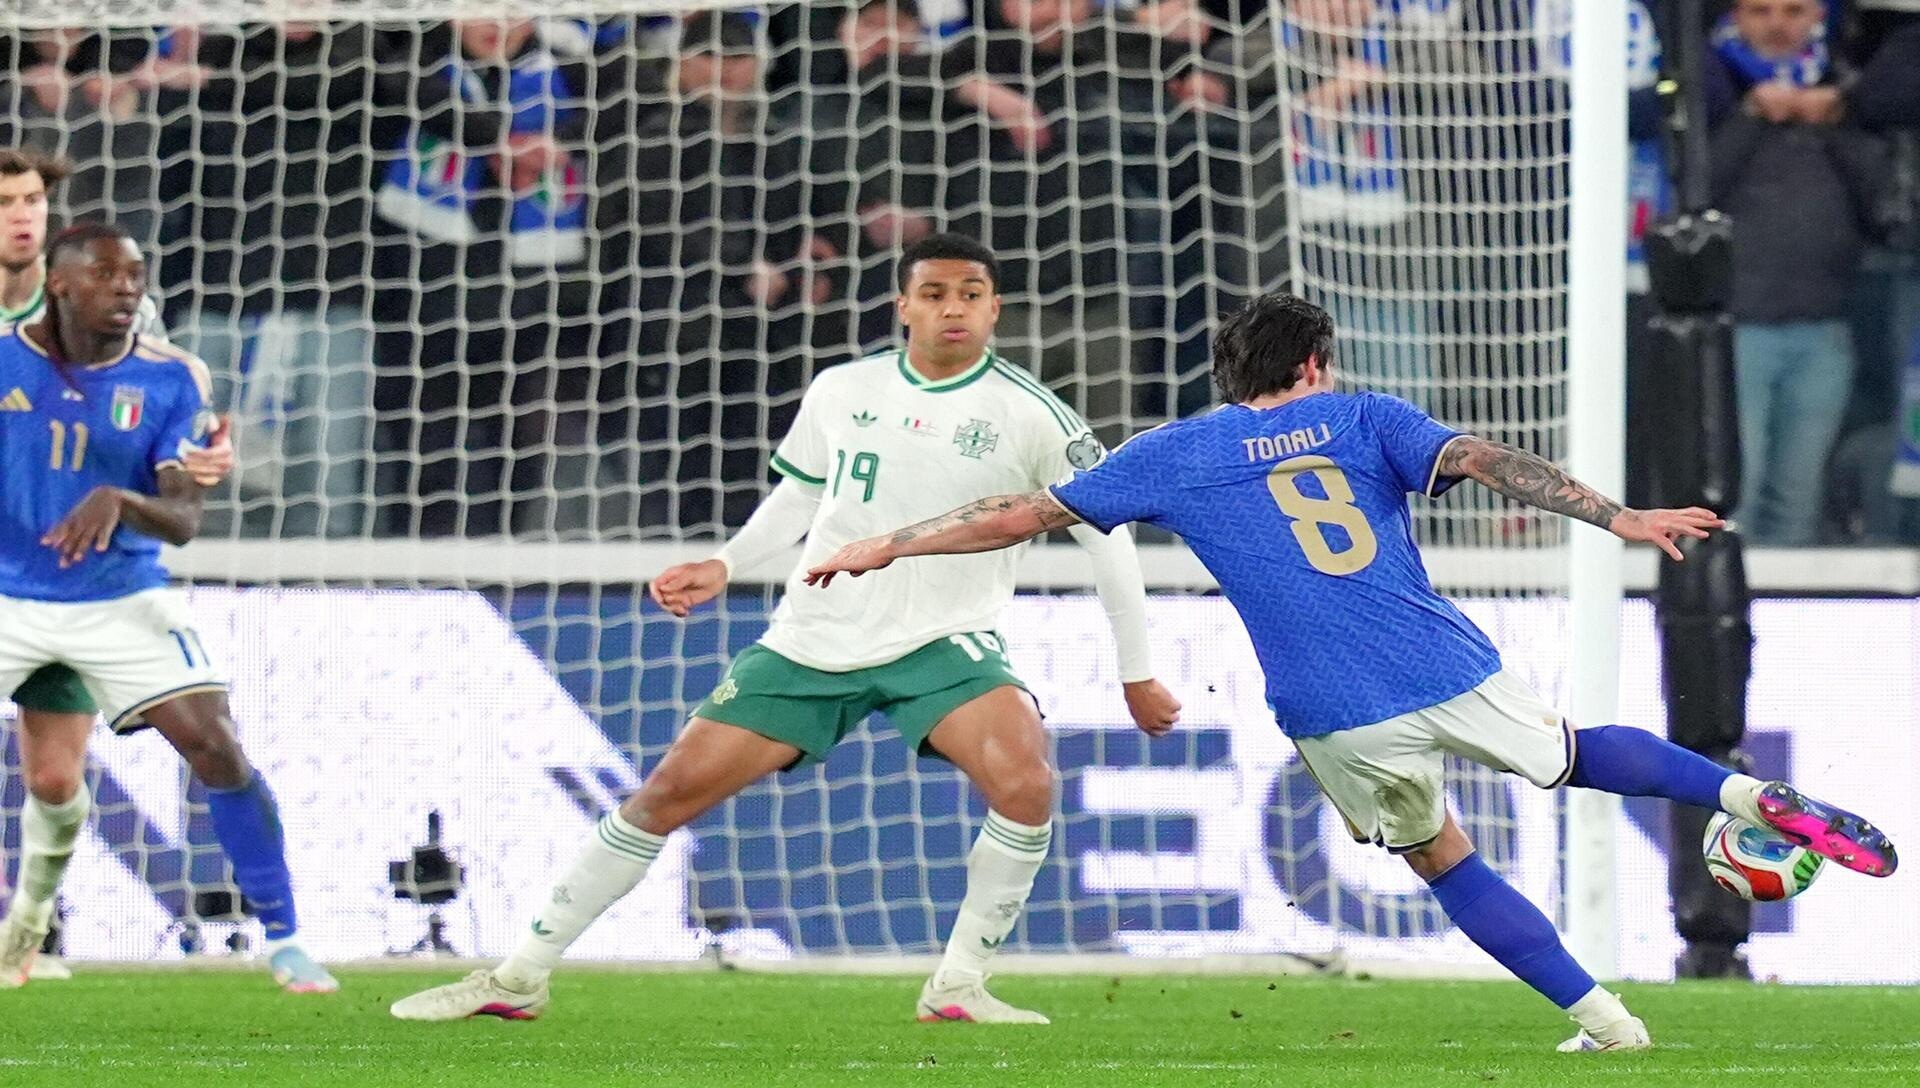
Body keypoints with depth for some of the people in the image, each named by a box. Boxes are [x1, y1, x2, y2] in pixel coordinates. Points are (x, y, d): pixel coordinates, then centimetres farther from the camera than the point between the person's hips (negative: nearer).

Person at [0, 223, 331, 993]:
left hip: (120, 599, 0)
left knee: (217, 750, -11)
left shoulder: (168, 379, -8)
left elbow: (183, 519, -15)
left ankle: (283, 942, 1)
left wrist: (119, 501, -34)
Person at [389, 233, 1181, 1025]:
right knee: (673, 787, -2)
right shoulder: (840, 392, 0)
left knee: (1024, 783, -31)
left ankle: (958, 987, -13)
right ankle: (520, 979, 8)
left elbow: (1106, 533, -3)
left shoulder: (1028, 416, -9)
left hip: (945, 645, -2)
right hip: (815, 641, 3)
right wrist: (725, 566, 7)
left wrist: (1137, 672, -1)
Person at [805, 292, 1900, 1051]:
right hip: (1453, 670, 1)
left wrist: (890, 546, 20)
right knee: (1571, 753, 29)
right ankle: (1749, 792, 11)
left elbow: (1028, 513, 12)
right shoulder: (1364, 420, 9)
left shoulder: (1176, 456, 9)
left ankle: (1604, 1019, 13)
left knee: (1446, 862, 19)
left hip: (1342, 721, -1)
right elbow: (1492, 462, -5)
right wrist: (1620, 517, -10)